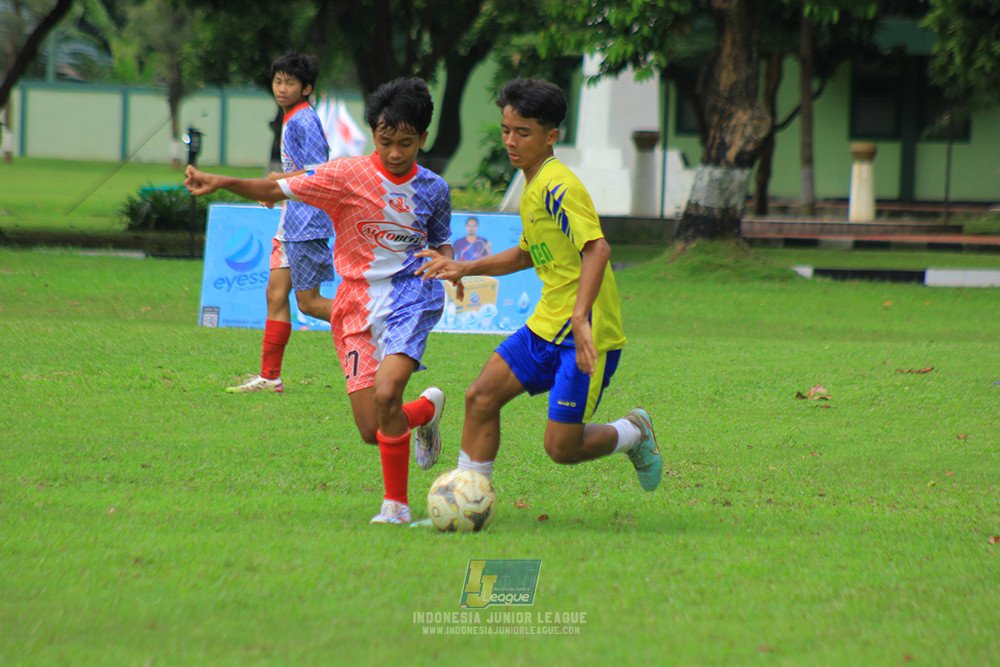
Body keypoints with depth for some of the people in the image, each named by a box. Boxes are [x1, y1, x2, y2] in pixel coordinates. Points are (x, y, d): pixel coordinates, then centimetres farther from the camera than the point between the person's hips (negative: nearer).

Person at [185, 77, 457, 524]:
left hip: (410, 294, -1)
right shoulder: (348, 176, -4)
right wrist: (223, 183, -24)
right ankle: (427, 409, 33)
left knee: (386, 393, -27)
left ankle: (396, 503, -11)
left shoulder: (432, 188, 4)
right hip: (357, 307, 1)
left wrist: (446, 263, -3)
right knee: (371, 431, -3)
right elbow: (277, 190, -10)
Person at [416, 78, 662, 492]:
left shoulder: (558, 186, -18)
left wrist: (580, 318, -39)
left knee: (561, 448, -7)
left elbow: (597, 248, -29)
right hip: (545, 326, 9)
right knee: (480, 397, -1)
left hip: (587, 335, -9)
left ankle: (633, 434, 21)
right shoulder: (532, 186, 13)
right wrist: (465, 269, 21)